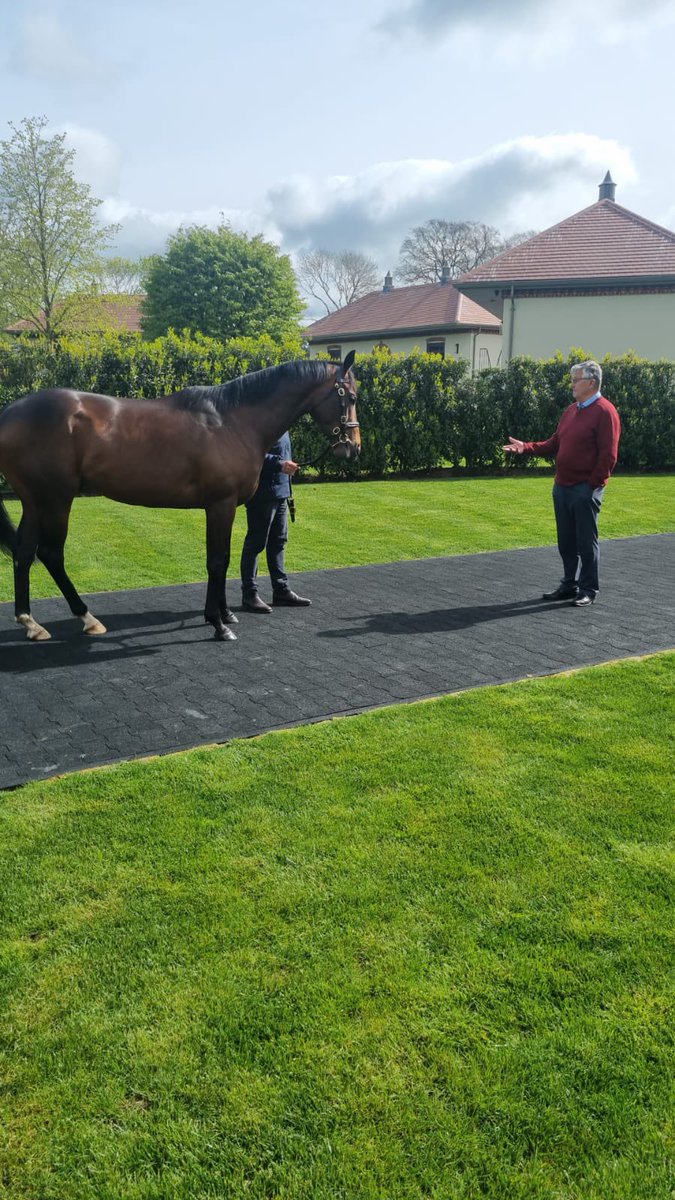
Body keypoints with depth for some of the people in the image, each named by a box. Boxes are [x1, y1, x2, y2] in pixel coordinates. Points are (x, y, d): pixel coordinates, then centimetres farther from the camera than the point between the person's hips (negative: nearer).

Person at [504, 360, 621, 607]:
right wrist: (526, 447, 1)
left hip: (585, 489, -7)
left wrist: (592, 484, -15)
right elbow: (554, 444, 14)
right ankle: (569, 585, 24)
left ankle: (588, 590, 11)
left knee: (586, 541, 1)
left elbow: (608, 456, -14)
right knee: (566, 540, 13)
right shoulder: (571, 410, 14)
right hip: (562, 487, 7)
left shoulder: (605, 412, -10)